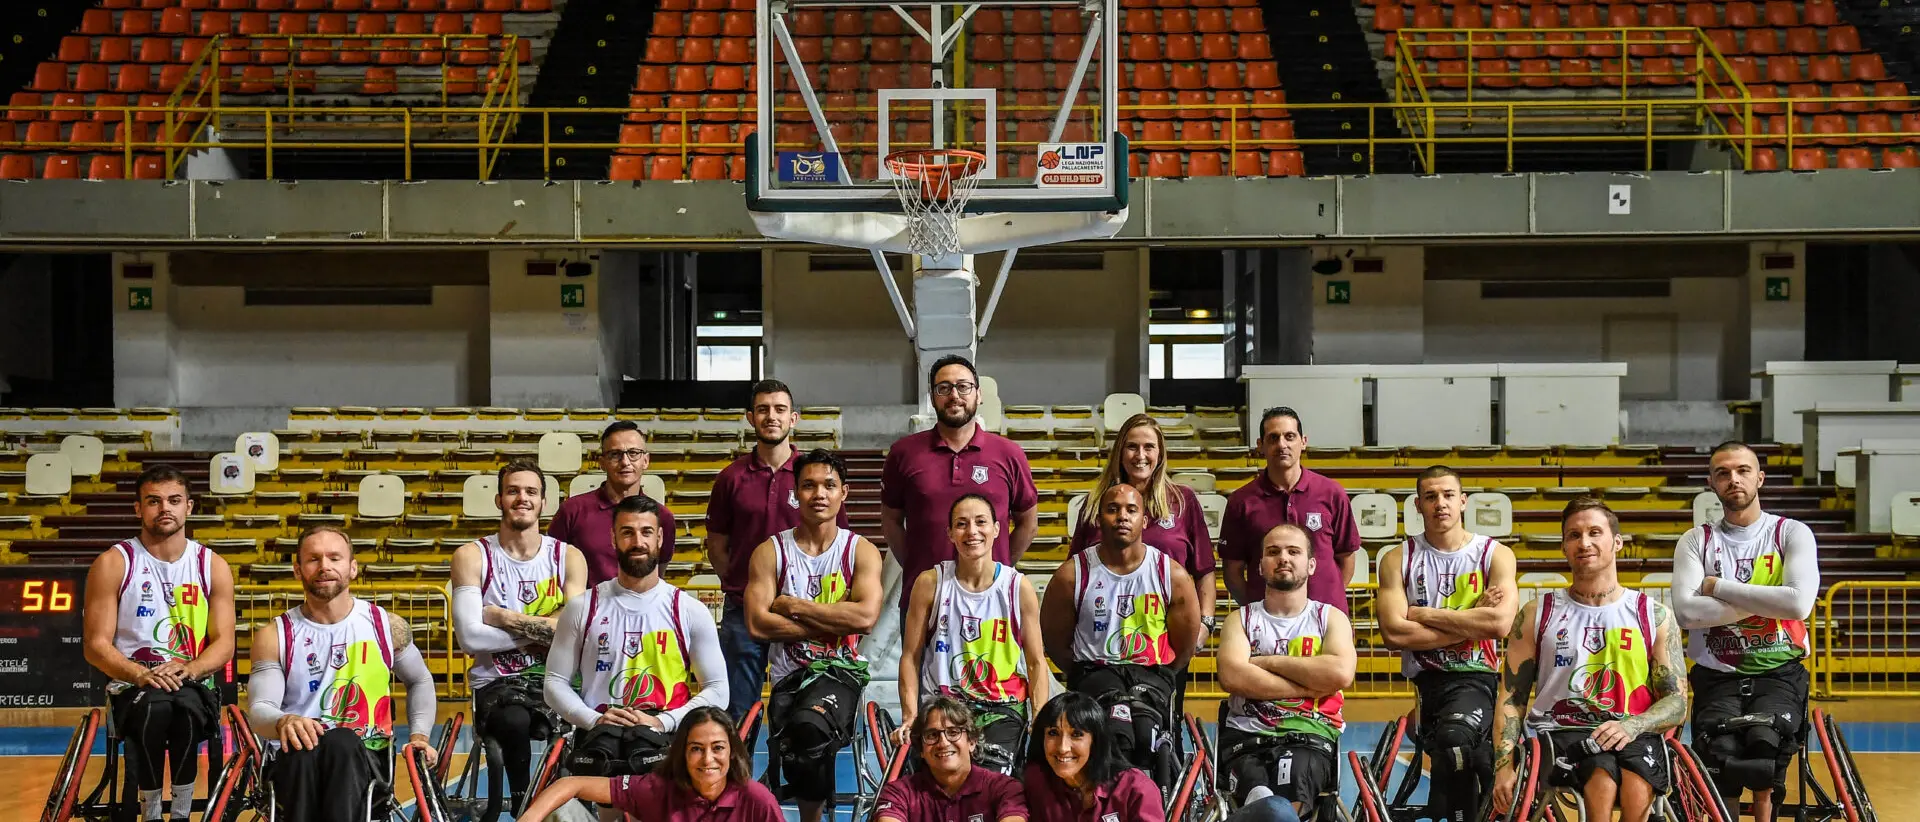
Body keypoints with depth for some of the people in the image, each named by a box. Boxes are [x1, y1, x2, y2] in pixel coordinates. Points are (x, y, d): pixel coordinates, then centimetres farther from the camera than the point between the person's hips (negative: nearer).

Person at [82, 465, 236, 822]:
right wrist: (141, 675, -22)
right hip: (131, 688, -1)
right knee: (154, 706, -36)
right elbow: (96, 645, -3)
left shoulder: (213, 567, 6)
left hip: (194, 687, 1)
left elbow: (224, 643, 3)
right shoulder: (112, 564, 1)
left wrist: (188, 669, -19)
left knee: (186, 703, -35)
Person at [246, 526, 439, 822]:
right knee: (305, 748, -38)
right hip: (296, 765, 0)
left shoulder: (387, 627, 7)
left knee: (341, 742, -37)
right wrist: (283, 723, -30)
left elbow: (420, 682, 25)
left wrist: (419, 734, 8)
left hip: (366, 761, 0)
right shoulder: (274, 637, 4)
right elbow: (259, 709, -6)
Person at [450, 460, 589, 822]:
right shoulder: (471, 557, 2)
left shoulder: (569, 557, 7)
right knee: (514, 723, -37)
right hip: (496, 682, -2)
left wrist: (504, 617, -10)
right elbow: (471, 637, -11)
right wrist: (540, 631, -7)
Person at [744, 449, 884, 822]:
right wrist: (834, 623, -9)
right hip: (790, 675, 1)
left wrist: (794, 606, -8)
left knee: (809, 725, -34)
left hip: (841, 669, -1)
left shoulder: (862, 551, 6)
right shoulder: (770, 552, 6)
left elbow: (866, 616, -11)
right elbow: (757, 624, -7)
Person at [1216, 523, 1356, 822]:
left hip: (1310, 734, 0)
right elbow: (1232, 677, -6)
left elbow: (1340, 673, -7)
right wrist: (1312, 684, -6)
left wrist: (1268, 661, -2)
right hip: (1247, 737, 0)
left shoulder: (1331, 618, 15)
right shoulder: (1241, 619, 16)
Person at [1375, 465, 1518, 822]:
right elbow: (1394, 632, -9)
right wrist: (1472, 622, -9)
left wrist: (1424, 614, -9)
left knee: (1454, 738, -31)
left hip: (1476, 677, -2)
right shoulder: (1398, 559, 5)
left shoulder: (1496, 555, 4)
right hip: (1426, 679, 2)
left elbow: (1500, 622, -14)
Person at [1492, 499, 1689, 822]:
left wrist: (1631, 726, -16)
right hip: (1560, 733, 0)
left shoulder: (1655, 616, 10)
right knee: (1602, 780, -36)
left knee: (1636, 792, -35)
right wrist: (1504, 767, -6)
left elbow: (1677, 702, 5)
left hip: (1633, 735, 1)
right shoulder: (1537, 615, 12)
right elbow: (1511, 697, 9)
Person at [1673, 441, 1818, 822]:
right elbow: (1686, 612, -10)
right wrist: (1760, 601, -12)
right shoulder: (1696, 541, 8)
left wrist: (1718, 586, -10)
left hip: (1779, 672, -1)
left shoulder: (1793, 534, 4)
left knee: (1763, 739, -32)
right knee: (1722, 751, -30)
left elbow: (1798, 603, -16)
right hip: (1718, 676, 1)